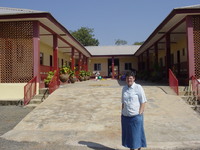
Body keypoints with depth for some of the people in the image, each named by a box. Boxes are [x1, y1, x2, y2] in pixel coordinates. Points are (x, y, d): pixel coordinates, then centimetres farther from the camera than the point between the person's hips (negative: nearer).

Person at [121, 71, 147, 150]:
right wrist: (122, 112, 8)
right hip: (125, 116, 5)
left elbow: (143, 102, -8)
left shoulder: (138, 87, -8)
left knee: (137, 133, 7)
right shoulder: (124, 88, 7)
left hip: (136, 116, -5)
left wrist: (139, 113, -13)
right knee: (128, 133, 15)